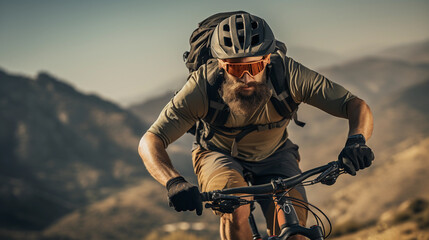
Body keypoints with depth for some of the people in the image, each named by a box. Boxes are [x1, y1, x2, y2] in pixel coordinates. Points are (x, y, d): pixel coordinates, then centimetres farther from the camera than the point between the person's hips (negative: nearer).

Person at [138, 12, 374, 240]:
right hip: (219, 156, -1)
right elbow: (150, 142, -35)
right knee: (236, 208, -34)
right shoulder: (203, 85, -33)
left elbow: (356, 105, -27)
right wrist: (174, 182, -54)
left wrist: (356, 140, -50)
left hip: (274, 157, 2)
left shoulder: (289, 74, -31)